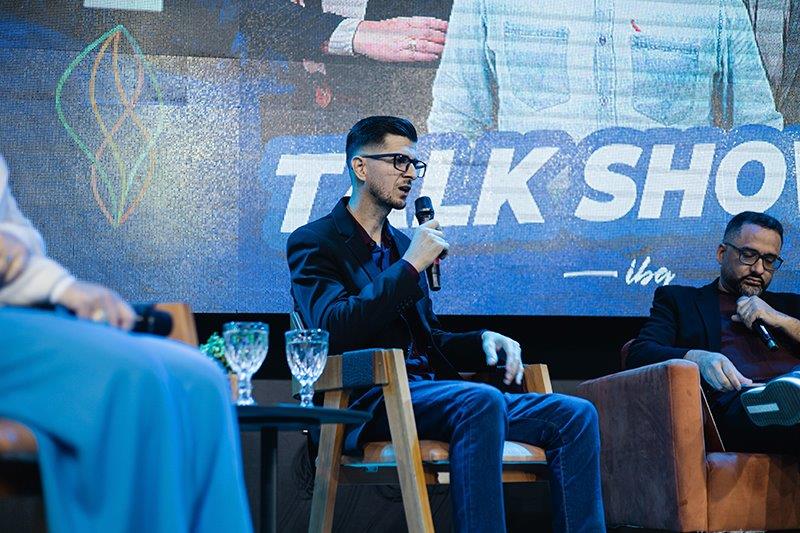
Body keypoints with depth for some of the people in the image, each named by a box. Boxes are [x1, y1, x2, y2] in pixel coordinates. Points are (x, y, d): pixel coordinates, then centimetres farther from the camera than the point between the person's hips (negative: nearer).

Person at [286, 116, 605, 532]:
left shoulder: (401, 246, 25)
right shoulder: (314, 243, 2)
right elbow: (333, 329, -16)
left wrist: (483, 341, 7)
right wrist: (410, 265, -13)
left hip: (424, 392, 8)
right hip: (369, 403, -8)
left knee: (576, 415, -10)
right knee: (480, 401, -37)